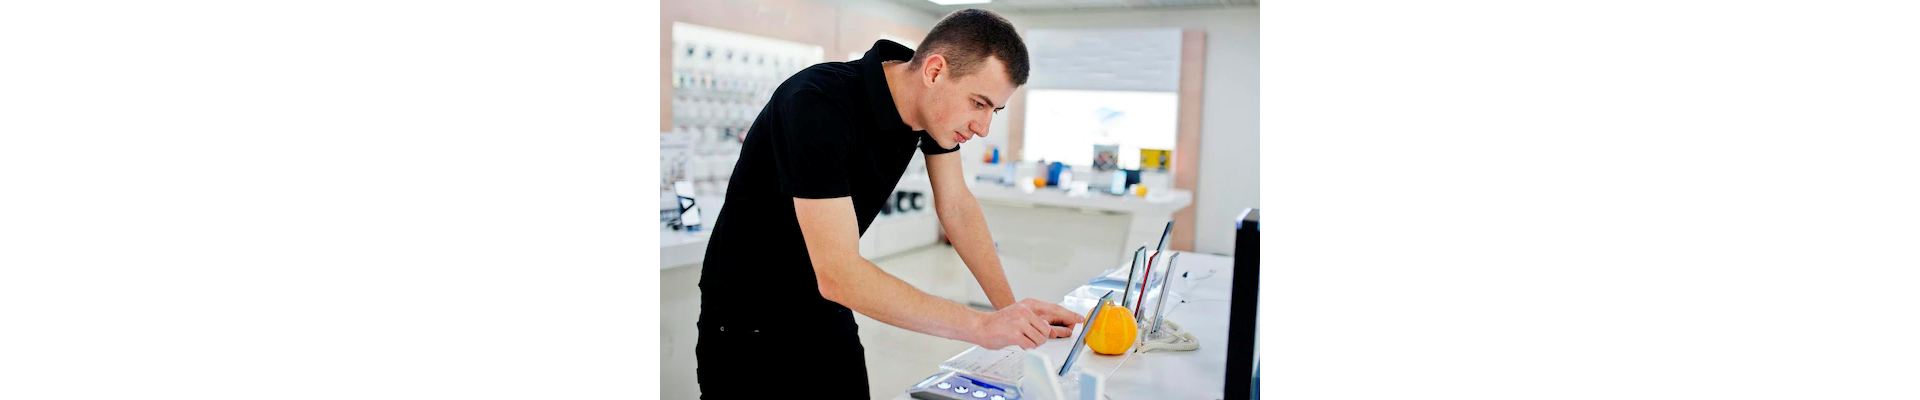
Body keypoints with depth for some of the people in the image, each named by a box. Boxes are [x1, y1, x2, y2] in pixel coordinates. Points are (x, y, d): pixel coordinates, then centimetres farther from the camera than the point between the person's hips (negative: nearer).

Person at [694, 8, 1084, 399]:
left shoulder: (931, 102, -9)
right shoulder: (819, 105, -32)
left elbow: (957, 206, 1)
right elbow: (838, 275, -36)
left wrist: (1010, 310, -9)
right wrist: (981, 326, -35)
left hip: (827, 310, 7)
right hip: (749, 321, -6)